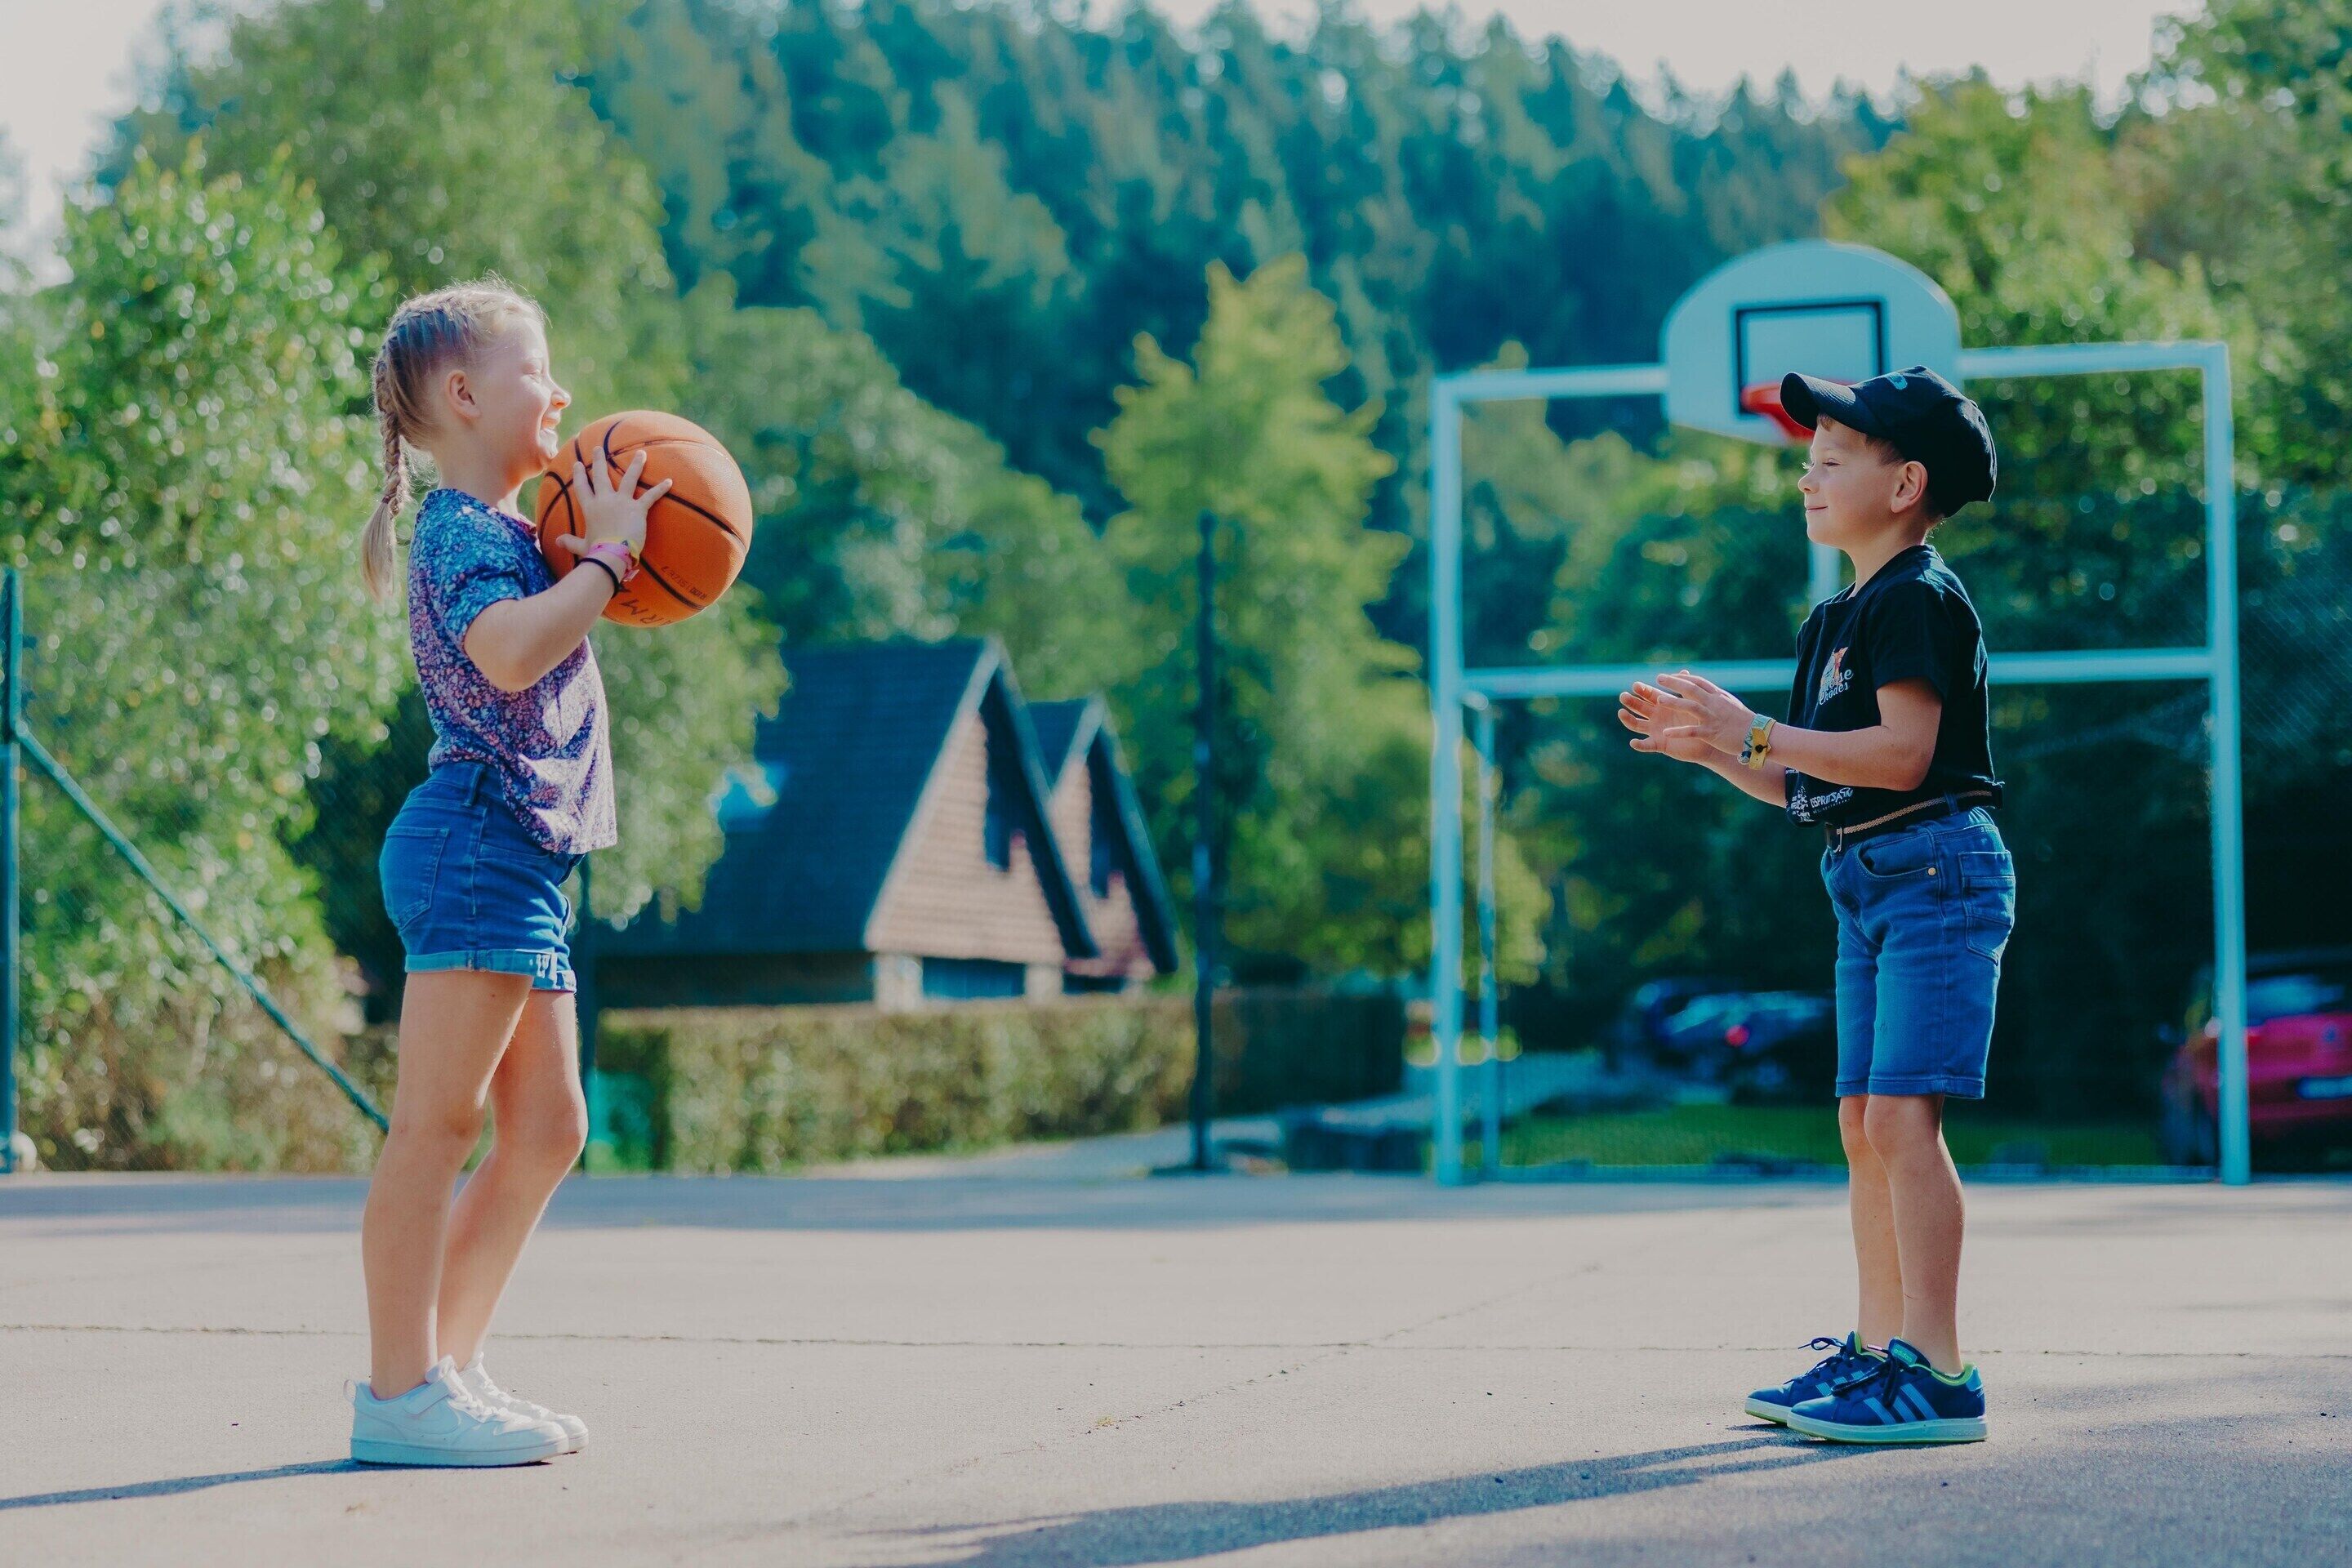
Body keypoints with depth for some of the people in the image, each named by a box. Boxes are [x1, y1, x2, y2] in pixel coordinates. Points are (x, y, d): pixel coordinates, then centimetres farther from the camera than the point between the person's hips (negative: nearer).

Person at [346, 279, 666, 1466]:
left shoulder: (503, 531, 23)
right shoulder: (460, 528, -8)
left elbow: (545, 646, 36)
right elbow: (510, 651, -27)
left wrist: (613, 548, 21)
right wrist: (607, 555, -16)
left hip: (522, 865, 11)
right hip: (475, 843, -11)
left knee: (547, 1131, 11)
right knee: (439, 1119, -11)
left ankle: (445, 1367, 15)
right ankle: (398, 1392, -11)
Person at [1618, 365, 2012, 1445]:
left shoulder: (1917, 597, -9)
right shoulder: (1835, 622, 20)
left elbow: (1901, 753, -21)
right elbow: (1806, 788, 20)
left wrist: (1752, 731, -22)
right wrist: (1703, 746, 9)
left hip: (1936, 870, -10)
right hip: (1867, 888, 10)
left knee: (1901, 1114, -15)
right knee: (1862, 1123, 10)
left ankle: (1937, 1375, -16)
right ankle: (1879, 1352, 16)